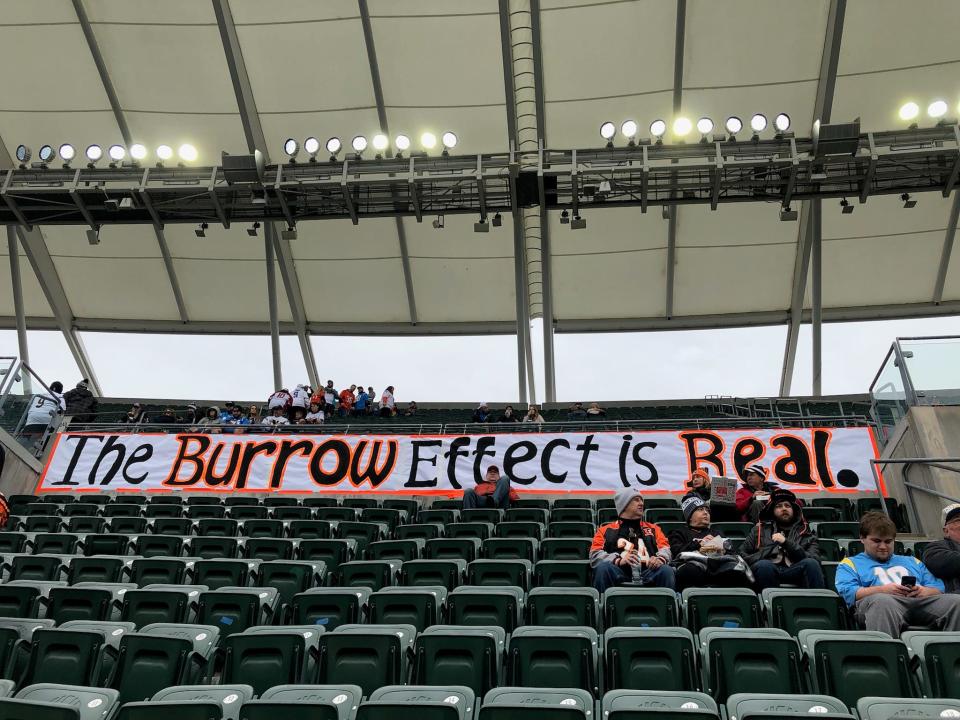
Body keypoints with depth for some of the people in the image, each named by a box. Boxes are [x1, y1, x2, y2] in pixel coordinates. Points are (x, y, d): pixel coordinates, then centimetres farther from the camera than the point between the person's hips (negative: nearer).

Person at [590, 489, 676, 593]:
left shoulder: (653, 528, 28)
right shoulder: (606, 530, 19)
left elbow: (665, 549, 15)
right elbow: (595, 555, 5)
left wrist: (659, 559, -11)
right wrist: (619, 560, -14)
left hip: (647, 573, 2)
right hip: (619, 573, -2)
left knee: (667, 570, -28)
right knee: (603, 567, -32)